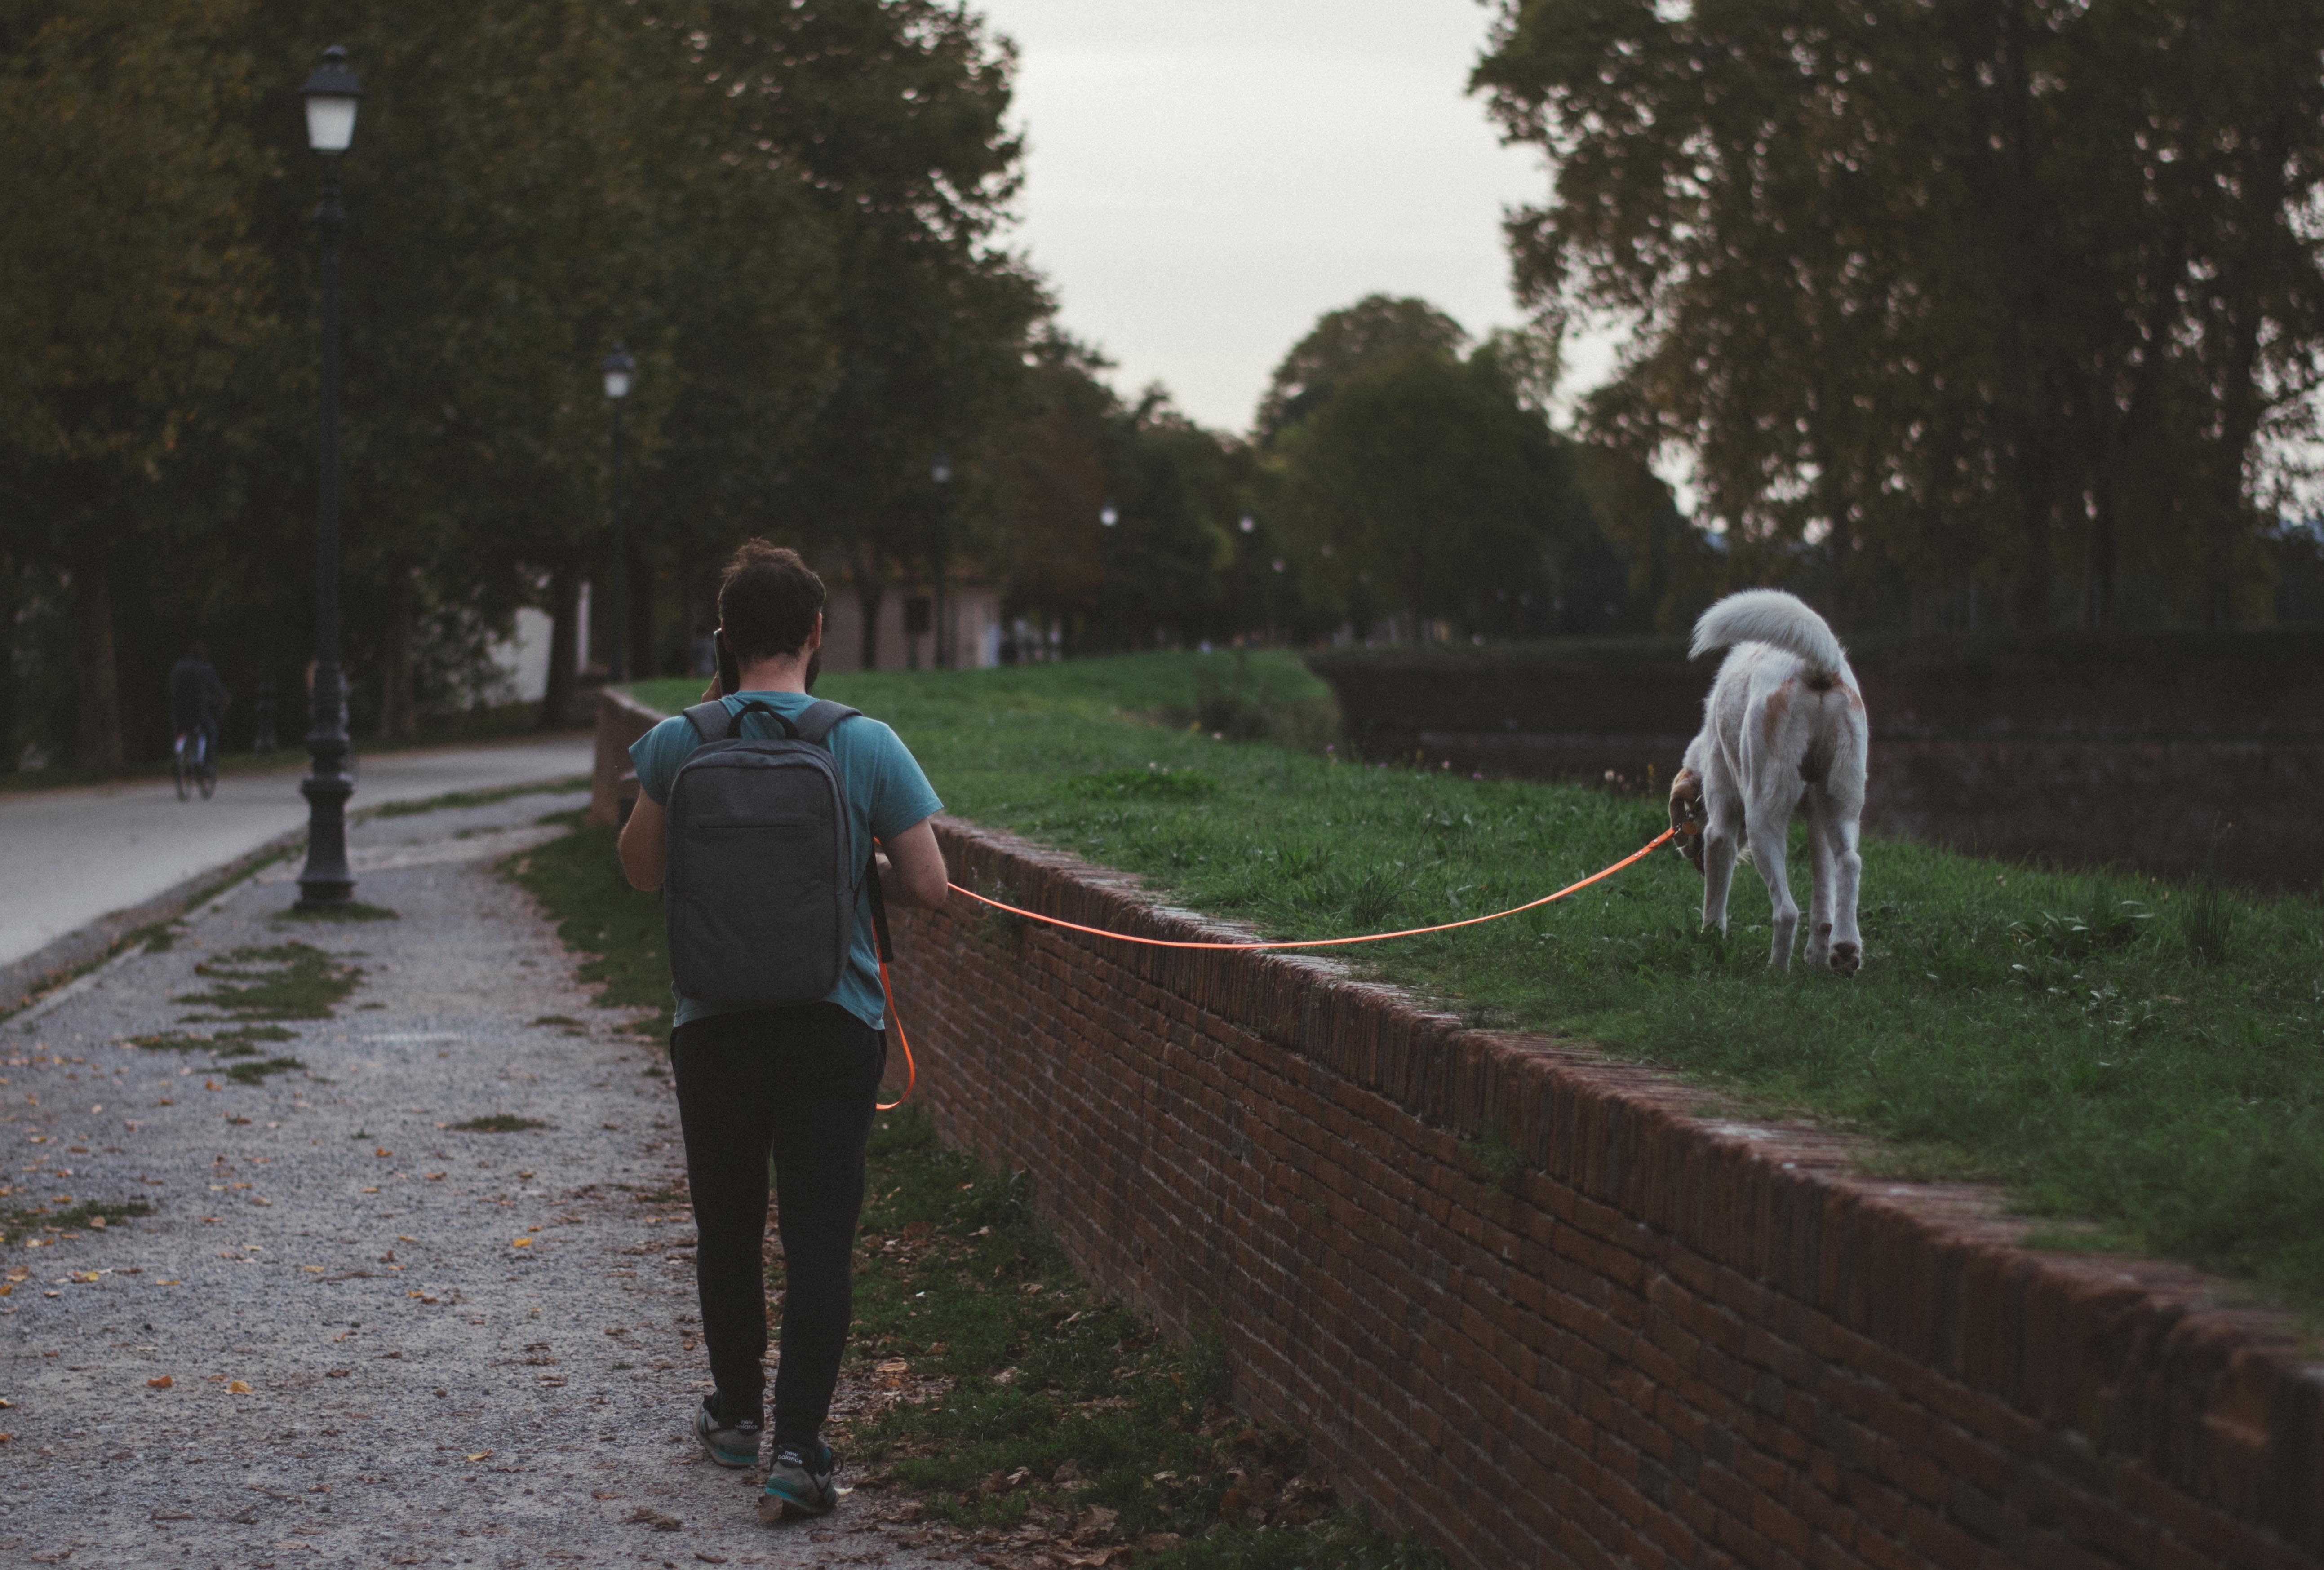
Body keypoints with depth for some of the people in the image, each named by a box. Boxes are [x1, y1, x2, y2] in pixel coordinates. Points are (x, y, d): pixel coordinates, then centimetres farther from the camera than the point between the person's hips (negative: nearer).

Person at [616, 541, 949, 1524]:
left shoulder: (678, 745, -6)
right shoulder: (867, 746, -9)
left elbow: (641, 869, 8)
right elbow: (928, 886, -6)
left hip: (714, 1027, 2)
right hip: (834, 1028, -2)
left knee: (728, 1228, 18)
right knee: (820, 1239, 0)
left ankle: (736, 1413, 33)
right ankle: (797, 1450, -8)